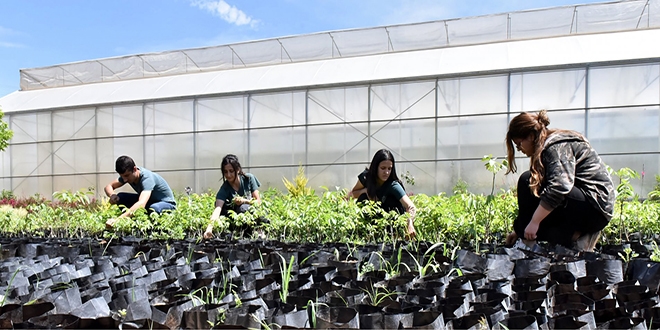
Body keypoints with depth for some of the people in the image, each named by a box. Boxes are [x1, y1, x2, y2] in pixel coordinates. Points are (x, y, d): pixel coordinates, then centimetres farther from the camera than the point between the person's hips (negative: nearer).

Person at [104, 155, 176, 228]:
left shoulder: (147, 178, -34)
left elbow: (141, 204, -49)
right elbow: (109, 186, 1)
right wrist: (112, 195, -25)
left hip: (167, 203, -7)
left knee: (153, 208, -41)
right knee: (120, 197, -13)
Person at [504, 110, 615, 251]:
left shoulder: (557, 145, -13)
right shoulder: (548, 146, 14)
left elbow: (559, 186, -30)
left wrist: (534, 222, -29)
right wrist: (521, 229, 17)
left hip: (595, 204, -10)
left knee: (528, 181, -20)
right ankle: (574, 235, 3)